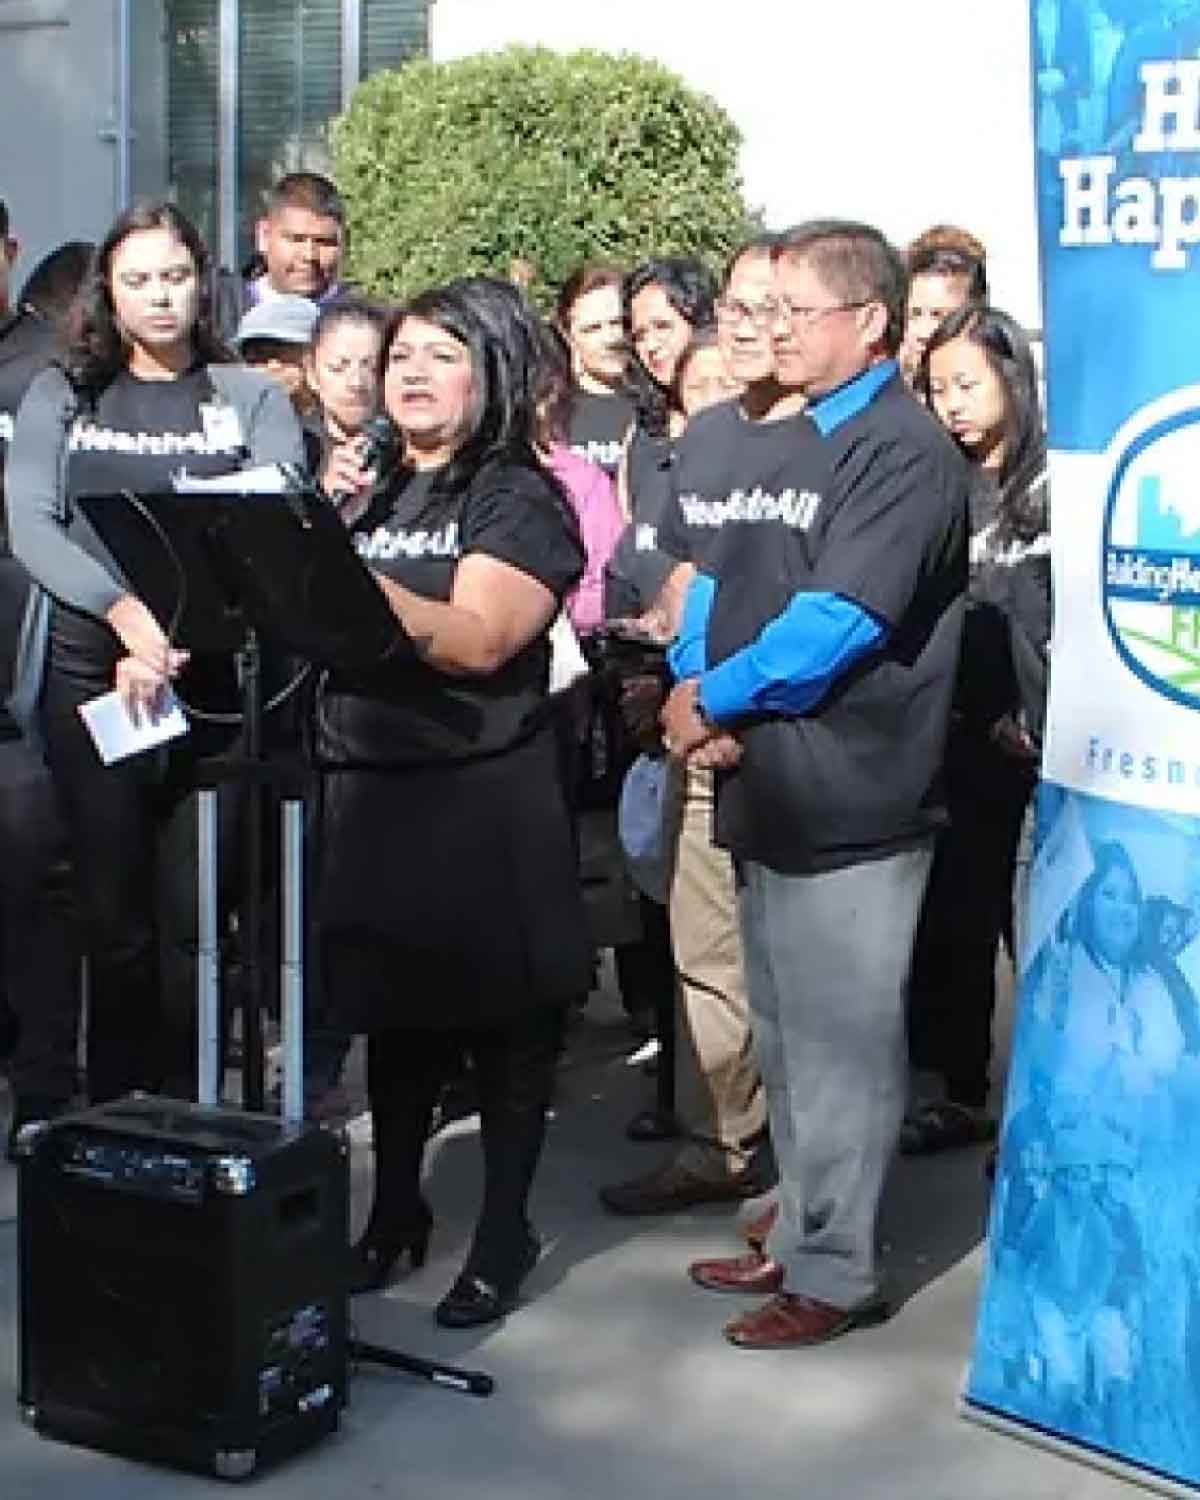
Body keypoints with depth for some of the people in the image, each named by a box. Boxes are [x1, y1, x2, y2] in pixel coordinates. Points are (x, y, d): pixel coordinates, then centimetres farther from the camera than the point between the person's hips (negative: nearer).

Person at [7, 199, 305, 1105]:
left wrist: (170, 642, -17)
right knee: (113, 912, 4)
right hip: (89, 677, 1)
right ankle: (113, 1112, 15)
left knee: (195, 915, -1)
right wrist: (126, 613, -18)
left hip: (214, 681, -1)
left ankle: (187, 1117, 9)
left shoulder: (252, 399, 9)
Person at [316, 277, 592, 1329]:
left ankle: (505, 1233, 15)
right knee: (393, 1015, 14)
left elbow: (475, 639, -19)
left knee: (503, 1024, 3)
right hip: (370, 785, 6)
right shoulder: (371, 498, 17)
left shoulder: (521, 501, -4)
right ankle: (396, 1213, 29)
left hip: (485, 798, -6)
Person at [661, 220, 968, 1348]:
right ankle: (800, 1233, 30)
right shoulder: (785, 446, 17)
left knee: (839, 1048, -1)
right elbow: (716, 582, 14)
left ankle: (832, 1272, 8)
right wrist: (699, 696, -5)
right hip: (765, 791, 9)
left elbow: (838, 621, -20)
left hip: (850, 803, -9)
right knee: (786, 1041, 18)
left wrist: (715, 697, -12)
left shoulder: (904, 452, -11)